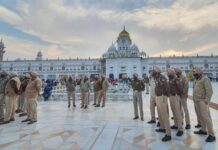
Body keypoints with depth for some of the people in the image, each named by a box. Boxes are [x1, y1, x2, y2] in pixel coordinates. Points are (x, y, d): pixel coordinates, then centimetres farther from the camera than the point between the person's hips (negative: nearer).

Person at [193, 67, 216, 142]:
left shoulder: (205, 79, -12)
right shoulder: (196, 80, 14)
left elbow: (209, 91, -16)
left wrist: (206, 101, -17)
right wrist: (195, 99, 11)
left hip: (203, 101, -8)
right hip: (197, 101, 8)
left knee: (206, 117, -6)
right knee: (202, 116, 15)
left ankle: (211, 135, 3)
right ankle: (203, 130, 27)